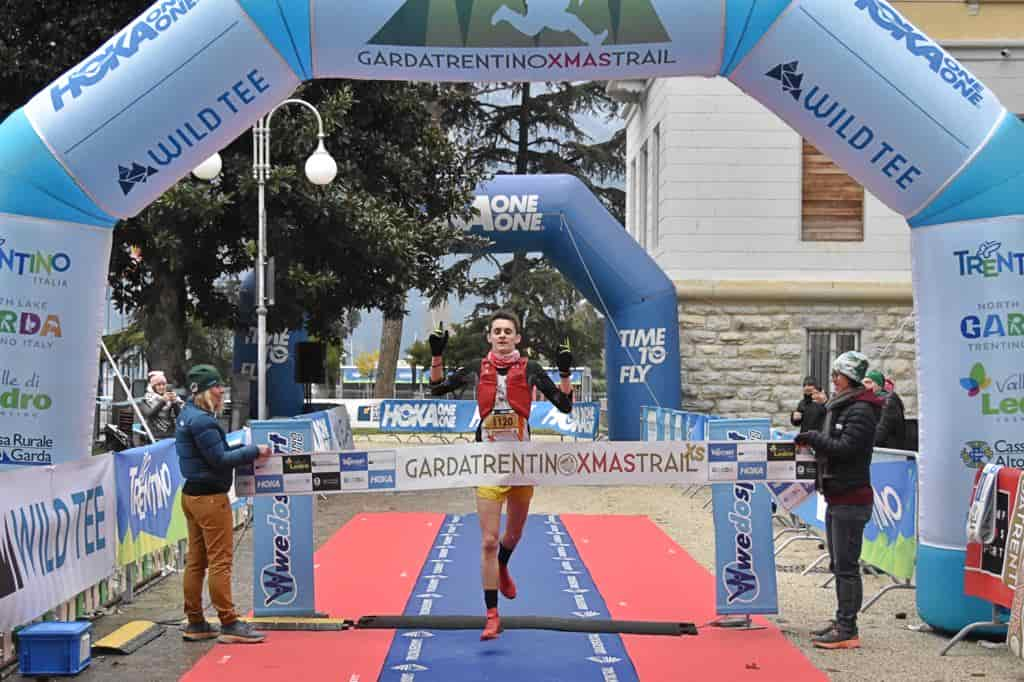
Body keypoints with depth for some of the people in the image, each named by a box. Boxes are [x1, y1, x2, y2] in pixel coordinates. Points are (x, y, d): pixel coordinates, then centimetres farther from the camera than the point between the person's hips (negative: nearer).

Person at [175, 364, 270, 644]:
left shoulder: (187, 416, 13)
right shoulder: (202, 421, -18)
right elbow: (220, 459, -20)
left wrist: (245, 451, 6)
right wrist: (253, 452, -11)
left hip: (192, 494, 10)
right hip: (210, 497, -10)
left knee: (196, 560, 12)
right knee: (220, 561, -5)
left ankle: (195, 623, 18)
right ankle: (229, 624, -1)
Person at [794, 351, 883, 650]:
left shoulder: (860, 410, -14)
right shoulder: (839, 406, 16)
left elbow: (846, 448, -22)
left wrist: (813, 438, -14)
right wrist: (813, 442, 3)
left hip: (851, 499, -10)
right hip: (836, 497, 10)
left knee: (846, 566, -8)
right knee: (838, 564, 16)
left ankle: (848, 632, -5)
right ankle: (842, 623, 25)